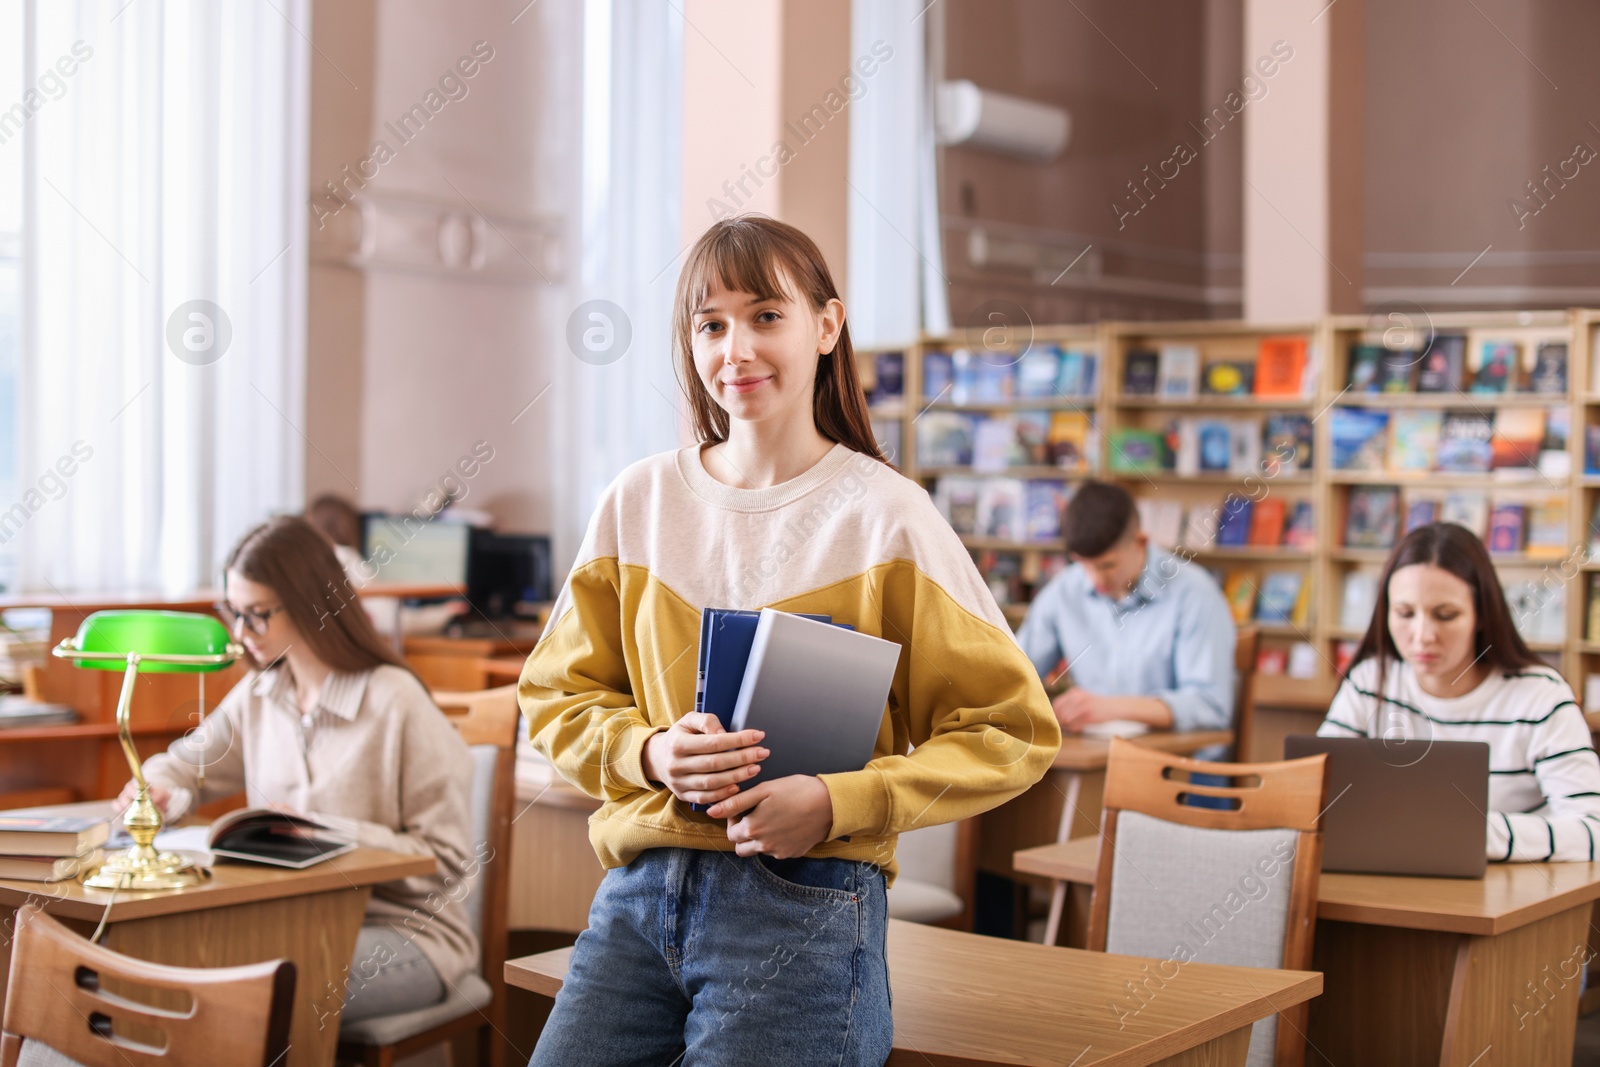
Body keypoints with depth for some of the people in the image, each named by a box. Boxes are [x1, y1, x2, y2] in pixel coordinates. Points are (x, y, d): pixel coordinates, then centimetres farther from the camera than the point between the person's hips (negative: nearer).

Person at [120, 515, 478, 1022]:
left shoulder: (396, 702, -13)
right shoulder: (256, 696, 8)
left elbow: (449, 861, -13)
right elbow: (184, 765, 24)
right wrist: (160, 791, -1)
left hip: (404, 931, -6)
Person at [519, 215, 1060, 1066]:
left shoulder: (883, 516, -4)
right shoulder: (638, 502, 7)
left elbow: (1012, 731, -3)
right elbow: (557, 694, 13)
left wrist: (838, 803, -15)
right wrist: (650, 753, -8)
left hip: (804, 903, -3)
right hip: (638, 892, 4)